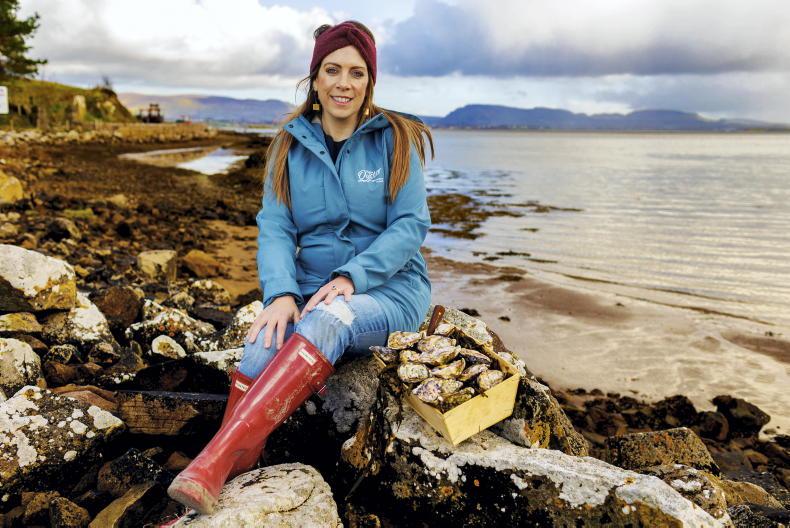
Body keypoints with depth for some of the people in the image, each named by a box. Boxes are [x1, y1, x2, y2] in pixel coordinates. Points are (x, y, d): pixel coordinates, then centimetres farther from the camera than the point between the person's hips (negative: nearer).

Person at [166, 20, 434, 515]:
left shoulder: (395, 139, 0)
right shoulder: (291, 146, 7)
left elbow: (411, 224, -7)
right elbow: (275, 228, -2)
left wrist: (351, 278, -21)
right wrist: (281, 294, -21)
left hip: (389, 289, -2)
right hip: (311, 292, 3)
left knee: (327, 321, -36)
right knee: (263, 348, -30)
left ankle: (216, 458, -41)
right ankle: (216, 486, -28)